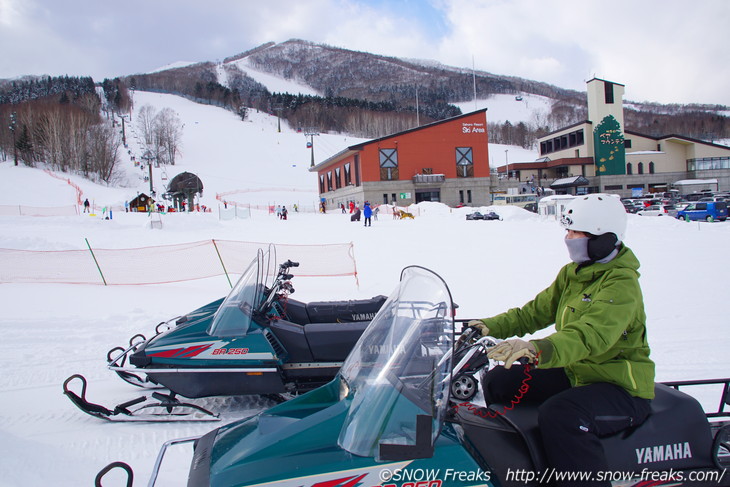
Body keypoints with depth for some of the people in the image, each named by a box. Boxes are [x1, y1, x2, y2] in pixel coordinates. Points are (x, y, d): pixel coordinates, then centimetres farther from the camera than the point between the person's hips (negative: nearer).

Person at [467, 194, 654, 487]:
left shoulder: (621, 285, -21)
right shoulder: (572, 273, 6)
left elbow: (589, 336, -37)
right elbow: (538, 310, 10)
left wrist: (539, 350, -53)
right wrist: (493, 326, -3)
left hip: (622, 388, -9)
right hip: (575, 374, 9)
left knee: (558, 415, -37)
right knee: (497, 382, 5)